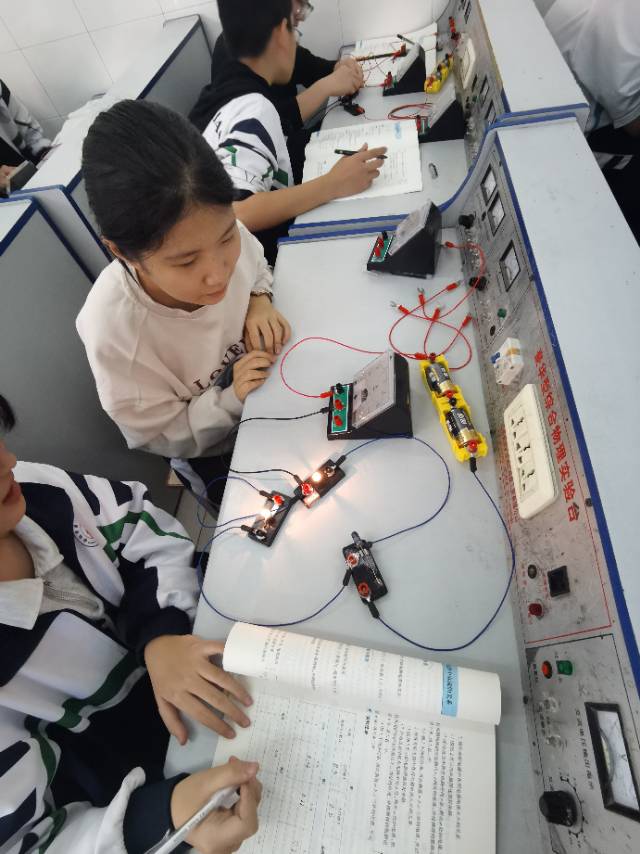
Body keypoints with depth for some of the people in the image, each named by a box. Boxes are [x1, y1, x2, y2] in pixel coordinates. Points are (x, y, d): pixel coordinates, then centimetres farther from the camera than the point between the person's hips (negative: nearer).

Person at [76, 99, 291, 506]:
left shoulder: (222, 235, -24)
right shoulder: (115, 335, -35)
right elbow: (163, 437, -20)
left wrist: (260, 301, -20)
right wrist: (232, 397, -34)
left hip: (270, 382, 4)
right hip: (210, 449, -3)